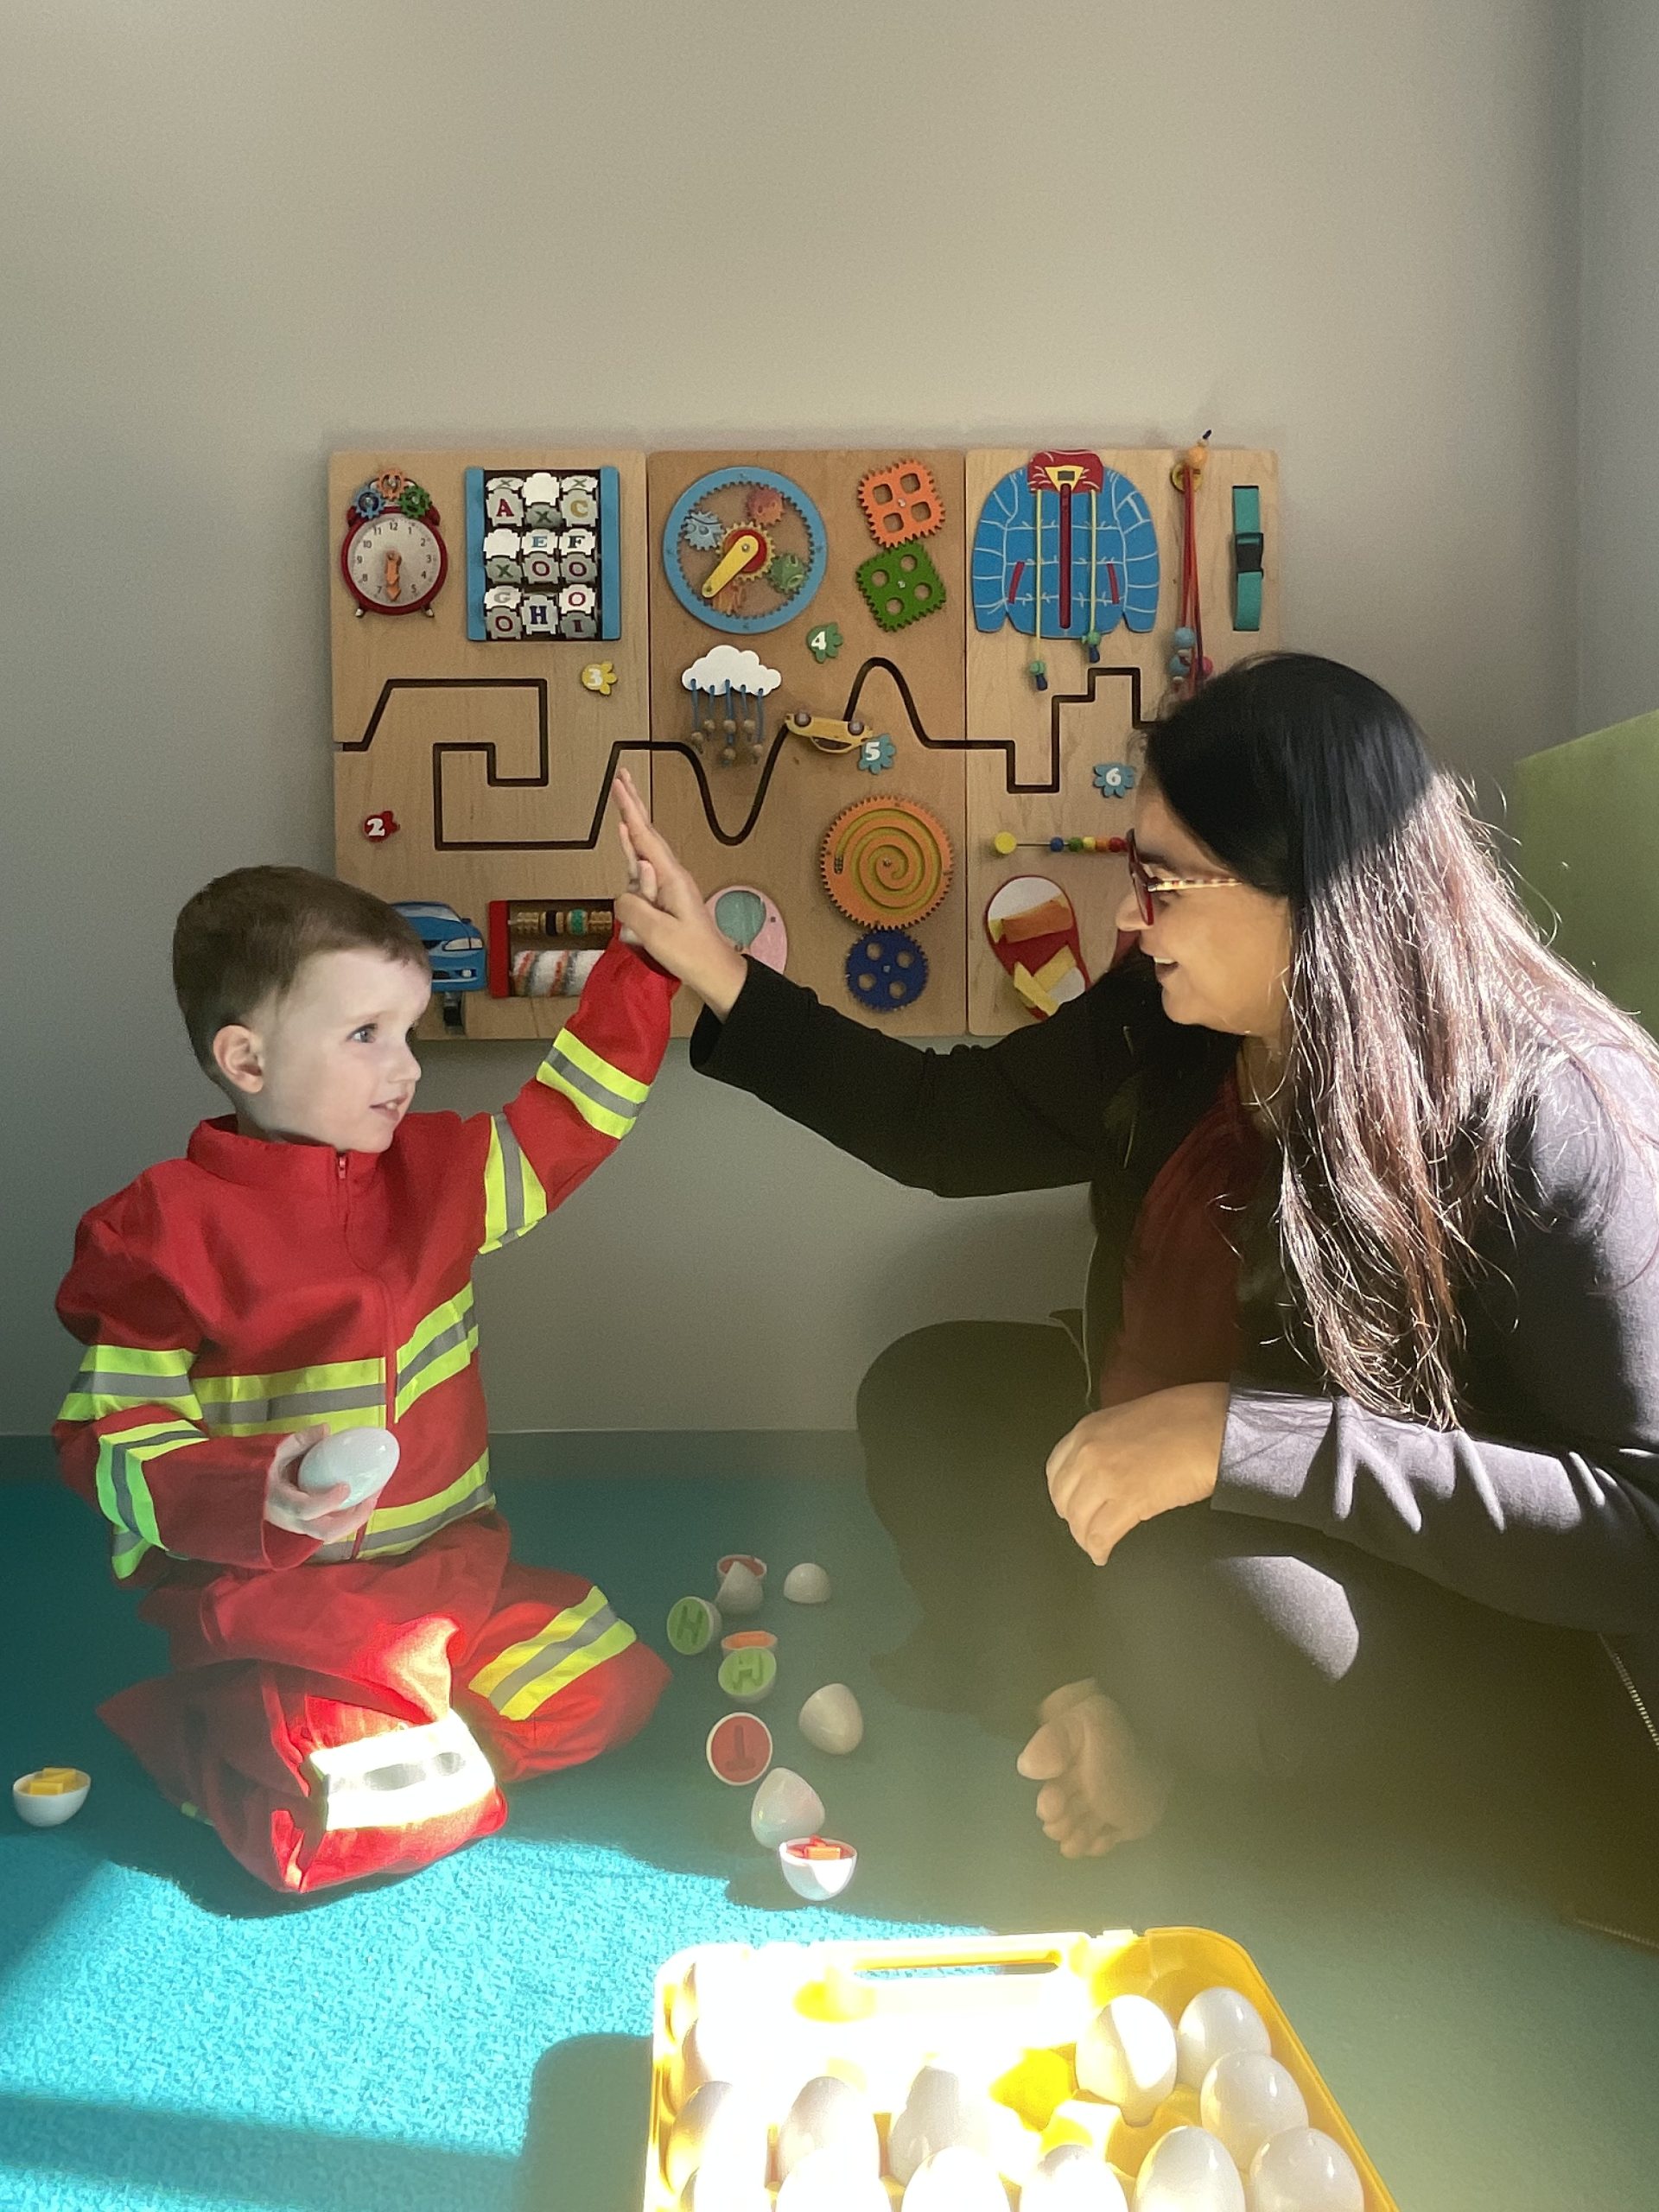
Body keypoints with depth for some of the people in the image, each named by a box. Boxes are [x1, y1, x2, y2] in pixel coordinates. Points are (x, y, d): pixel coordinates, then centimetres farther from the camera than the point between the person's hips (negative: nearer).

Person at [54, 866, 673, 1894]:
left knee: (612, 1693, 2)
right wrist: (260, 1499, -32)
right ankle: (208, 1729, 6)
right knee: (400, 1817, -21)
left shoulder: (431, 1169, 2)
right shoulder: (168, 1230, -15)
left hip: (446, 1561, 7)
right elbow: (111, 1442, -14)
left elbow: (564, 1120, 10)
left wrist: (645, 960, 4)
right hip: (268, 1596, -6)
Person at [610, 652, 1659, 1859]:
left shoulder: (1547, 1116, -27)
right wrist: (722, 976, 0)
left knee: (1181, 1574, -32)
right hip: (1179, 1482, 6)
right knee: (928, 1389, -2)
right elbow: (953, 1120, 6)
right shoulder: (1166, 1031, -9)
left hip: (1451, 1596, -6)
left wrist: (1233, 1437, -38)